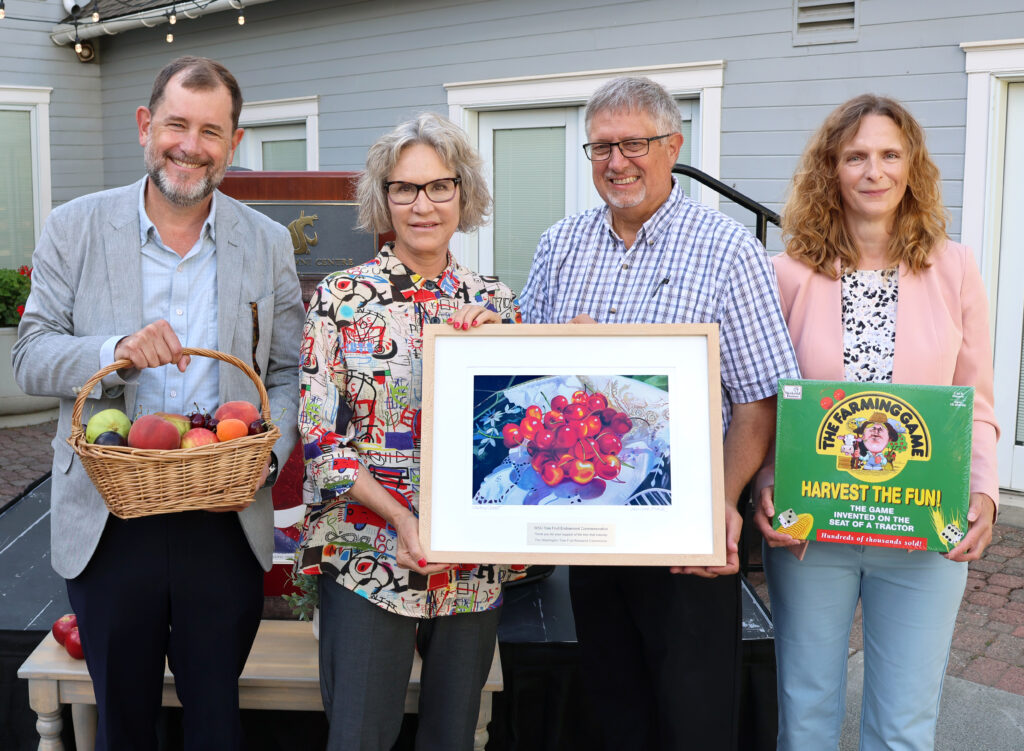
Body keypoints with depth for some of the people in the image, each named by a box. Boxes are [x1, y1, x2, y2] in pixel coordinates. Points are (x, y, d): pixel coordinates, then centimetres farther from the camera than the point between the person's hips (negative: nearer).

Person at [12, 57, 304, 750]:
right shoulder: (75, 229, 1)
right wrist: (116, 350, -21)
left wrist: (262, 454, -14)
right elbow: (31, 356, -2)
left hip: (226, 526, 0)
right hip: (106, 526, 0)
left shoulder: (268, 243, 3)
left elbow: (288, 374, 4)